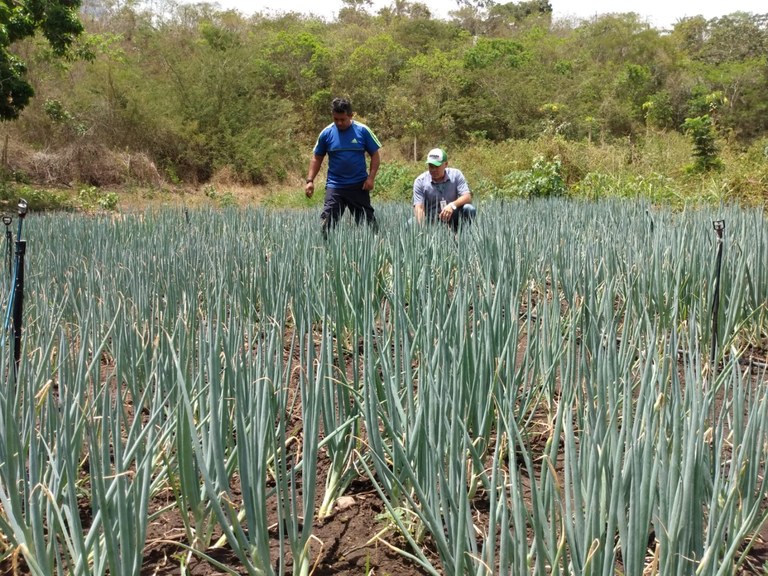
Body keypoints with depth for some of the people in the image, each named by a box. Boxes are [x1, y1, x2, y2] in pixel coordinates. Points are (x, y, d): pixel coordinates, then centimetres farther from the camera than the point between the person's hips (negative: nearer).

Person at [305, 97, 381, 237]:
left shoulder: (362, 131, -4)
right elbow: (317, 158, 9)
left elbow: (375, 155, 2)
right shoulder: (326, 133, 0)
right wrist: (310, 180, 1)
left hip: (359, 186, 0)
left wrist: (371, 178, -8)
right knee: (327, 221, -7)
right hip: (334, 186, 1)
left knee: (367, 220, 7)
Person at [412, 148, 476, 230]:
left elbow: (467, 197, -13)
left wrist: (453, 205, -34)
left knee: (469, 209, -27)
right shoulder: (420, 181, -9)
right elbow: (419, 208, -17)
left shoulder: (455, 174, -5)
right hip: (431, 221, -1)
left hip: (452, 219, 1)